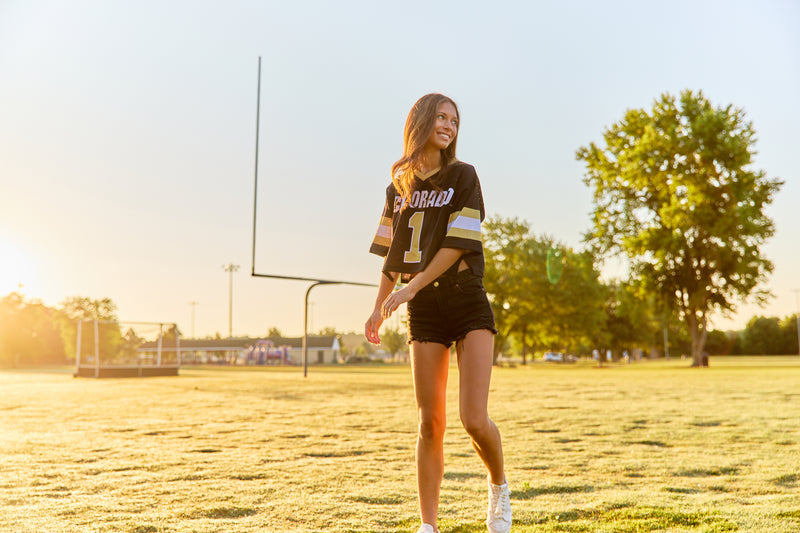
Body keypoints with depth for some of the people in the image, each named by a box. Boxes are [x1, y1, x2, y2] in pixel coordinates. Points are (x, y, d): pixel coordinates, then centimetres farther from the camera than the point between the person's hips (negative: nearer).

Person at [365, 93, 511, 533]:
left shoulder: (462, 175, 0)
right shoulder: (398, 187, 13)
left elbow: (458, 243, -9)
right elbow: (392, 254, 16)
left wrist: (411, 287, -14)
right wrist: (379, 308, 8)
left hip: (467, 303, -3)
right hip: (423, 312, 3)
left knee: (474, 419, -12)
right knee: (430, 422, 1)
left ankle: (499, 487, 18)